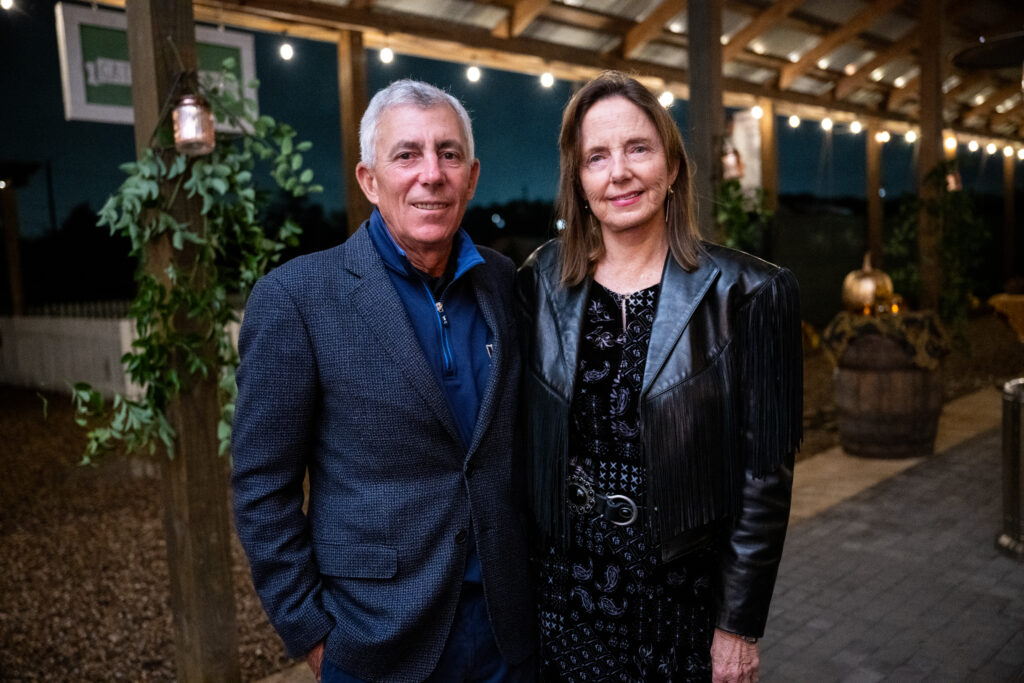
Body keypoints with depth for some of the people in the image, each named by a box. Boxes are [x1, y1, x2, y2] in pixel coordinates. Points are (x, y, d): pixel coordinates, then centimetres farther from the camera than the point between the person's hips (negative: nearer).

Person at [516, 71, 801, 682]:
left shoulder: (748, 294, -11)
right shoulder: (540, 286, -2)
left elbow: (766, 471, -9)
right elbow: (524, 444, 5)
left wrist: (741, 625, -7)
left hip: (685, 591, -2)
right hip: (564, 585, 3)